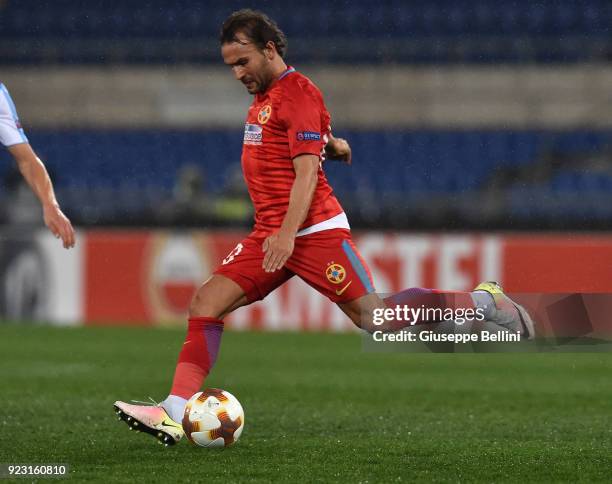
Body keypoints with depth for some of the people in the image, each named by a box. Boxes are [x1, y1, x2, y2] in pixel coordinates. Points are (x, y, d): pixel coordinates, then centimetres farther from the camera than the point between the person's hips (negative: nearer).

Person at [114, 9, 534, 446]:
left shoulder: (297, 93, -10)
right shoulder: (265, 96, 18)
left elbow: (307, 172, -17)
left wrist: (288, 235, -26)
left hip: (314, 231, -9)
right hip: (271, 235, 9)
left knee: (374, 319, -10)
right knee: (207, 302, -6)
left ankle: (485, 301, 5)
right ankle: (175, 413, -13)